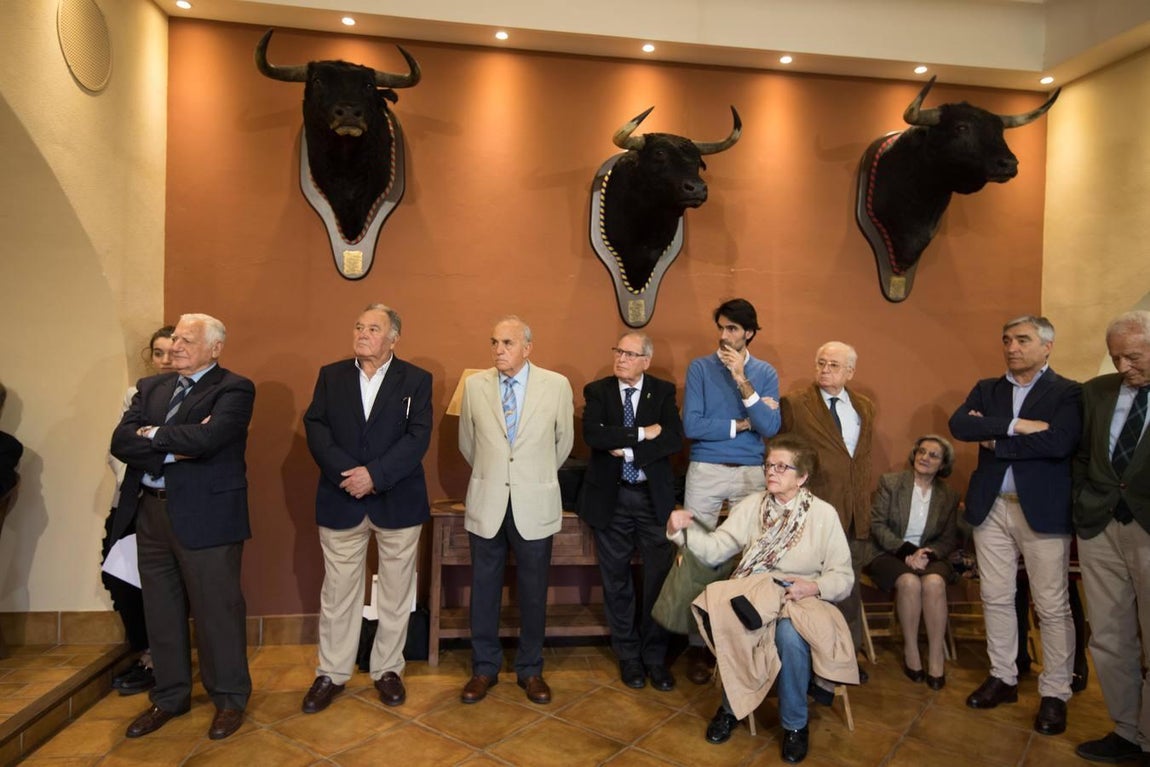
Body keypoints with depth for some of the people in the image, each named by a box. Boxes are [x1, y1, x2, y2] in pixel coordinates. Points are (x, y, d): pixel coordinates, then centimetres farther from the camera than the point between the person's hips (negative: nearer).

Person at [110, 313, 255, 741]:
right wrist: (174, 447, -16)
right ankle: (170, 696, 35)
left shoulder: (233, 389, -8)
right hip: (151, 511, 7)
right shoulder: (151, 387, 12)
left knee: (216, 609, 4)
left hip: (205, 514, -6)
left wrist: (153, 435, -7)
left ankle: (229, 698, 22)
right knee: (161, 610, 17)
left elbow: (205, 439, -23)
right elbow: (121, 441, -1)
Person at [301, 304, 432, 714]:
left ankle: (387, 669, 28)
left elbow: (418, 436, -10)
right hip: (341, 500, 1)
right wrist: (348, 474, -16)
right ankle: (332, 673, 27)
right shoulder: (331, 375, 6)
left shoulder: (416, 380, -1)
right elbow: (315, 427, -2)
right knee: (338, 591, 11)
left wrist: (375, 474, -20)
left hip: (397, 502, -1)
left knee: (396, 592, 10)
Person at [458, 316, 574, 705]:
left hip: (535, 504, -1)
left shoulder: (557, 385, -5)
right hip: (487, 502, 1)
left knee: (533, 591, 10)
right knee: (484, 588, 11)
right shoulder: (475, 385, -1)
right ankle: (484, 668, 28)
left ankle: (531, 670, 28)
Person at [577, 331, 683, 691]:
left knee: (659, 578, 2)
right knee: (616, 579, 10)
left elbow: (675, 439, -12)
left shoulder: (663, 391, 2)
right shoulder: (598, 391, 1)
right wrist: (642, 433, -19)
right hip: (611, 496, 1)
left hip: (654, 496, 0)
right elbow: (593, 435, -17)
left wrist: (628, 450, -18)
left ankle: (655, 656, 19)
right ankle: (628, 655, 26)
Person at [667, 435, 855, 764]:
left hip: (800, 601, -2)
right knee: (727, 620, -31)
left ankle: (795, 724, -4)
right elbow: (715, 549, -1)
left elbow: (843, 576, -1)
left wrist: (814, 587, -21)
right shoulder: (752, 505, 4)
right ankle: (732, 705, -2)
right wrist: (683, 530, -18)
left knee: (790, 635, -35)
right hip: (753, 597, 2)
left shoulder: (824, 514, -1)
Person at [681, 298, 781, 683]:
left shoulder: (765, 372, 6)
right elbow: (691, 426, -10)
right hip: (705, 472, -1)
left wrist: (743, 381, -17)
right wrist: (741, 424, -7)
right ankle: (699, 645, 14)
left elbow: (771, 428, -8)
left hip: (751, 474, 1)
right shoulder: (700, 367, 0)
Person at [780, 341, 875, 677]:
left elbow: (864, 457, 18)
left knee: (849, 586, 14)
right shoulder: (794, 404, -6)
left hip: (854, 512, 5)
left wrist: (864, 504, 14)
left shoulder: (864, 407, 12)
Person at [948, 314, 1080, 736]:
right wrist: (1015, 425, -18)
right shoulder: (986, 389, 10)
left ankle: (1055, 693, 19)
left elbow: (1060, 442, -20)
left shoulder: (1067, 392, -2)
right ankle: (1003, 678, 26)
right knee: (996, 598, 12)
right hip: (991, 507, 4)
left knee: (1052, 606, 4)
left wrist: (995, 440, -12)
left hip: (1042, 508, -4)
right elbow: (958, 425, -8)